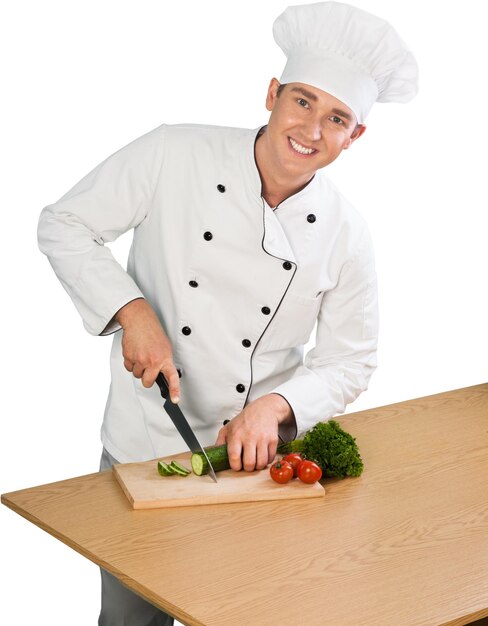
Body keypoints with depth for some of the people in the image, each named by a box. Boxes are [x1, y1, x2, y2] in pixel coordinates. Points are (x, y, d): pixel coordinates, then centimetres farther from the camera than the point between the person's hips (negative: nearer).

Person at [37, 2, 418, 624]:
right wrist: (133, 310, -20)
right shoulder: (173, 155, -13)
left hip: (256, 457, 1)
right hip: (145, 448, -1)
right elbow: (63, 225, -7)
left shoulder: (344, 235, -8)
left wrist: (273, 406, -18)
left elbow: (349, 361, 0)